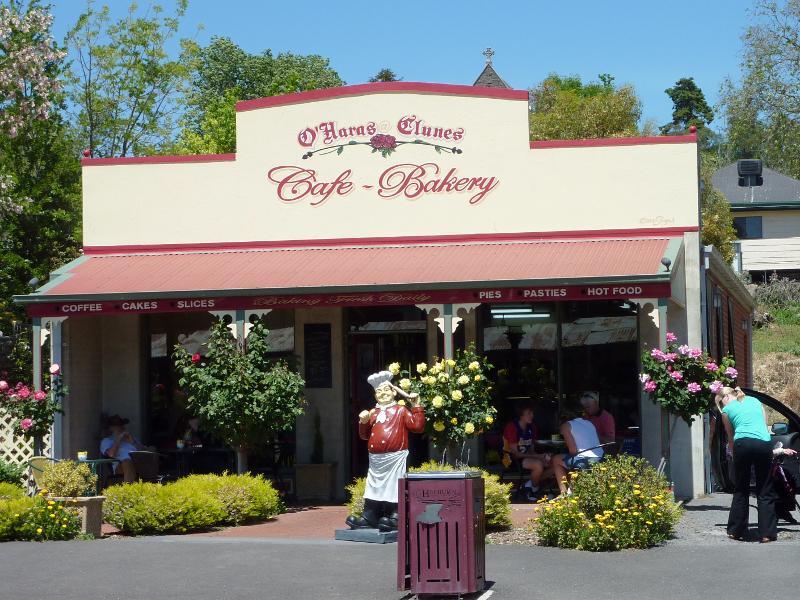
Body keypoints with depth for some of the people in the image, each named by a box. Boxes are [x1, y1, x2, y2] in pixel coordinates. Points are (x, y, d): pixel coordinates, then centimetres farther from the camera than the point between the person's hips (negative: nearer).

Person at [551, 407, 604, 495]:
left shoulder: (566, 425, 2)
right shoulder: (589, 423, 21)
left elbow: (573, 450, -7)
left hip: (585, 460, -7)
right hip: (599, 459, 7)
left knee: (556, 460, 17)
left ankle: (564, 492, 12)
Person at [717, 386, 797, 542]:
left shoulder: (727, 410, 17)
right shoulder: (755, 401, 26)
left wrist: (733, 452, 29)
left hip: (743, 443, -2)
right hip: (764, 444, 2)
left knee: (740, 490, 11)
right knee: (765, 492, 7)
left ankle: (736, 531, 15)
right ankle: (767, 533, 3)